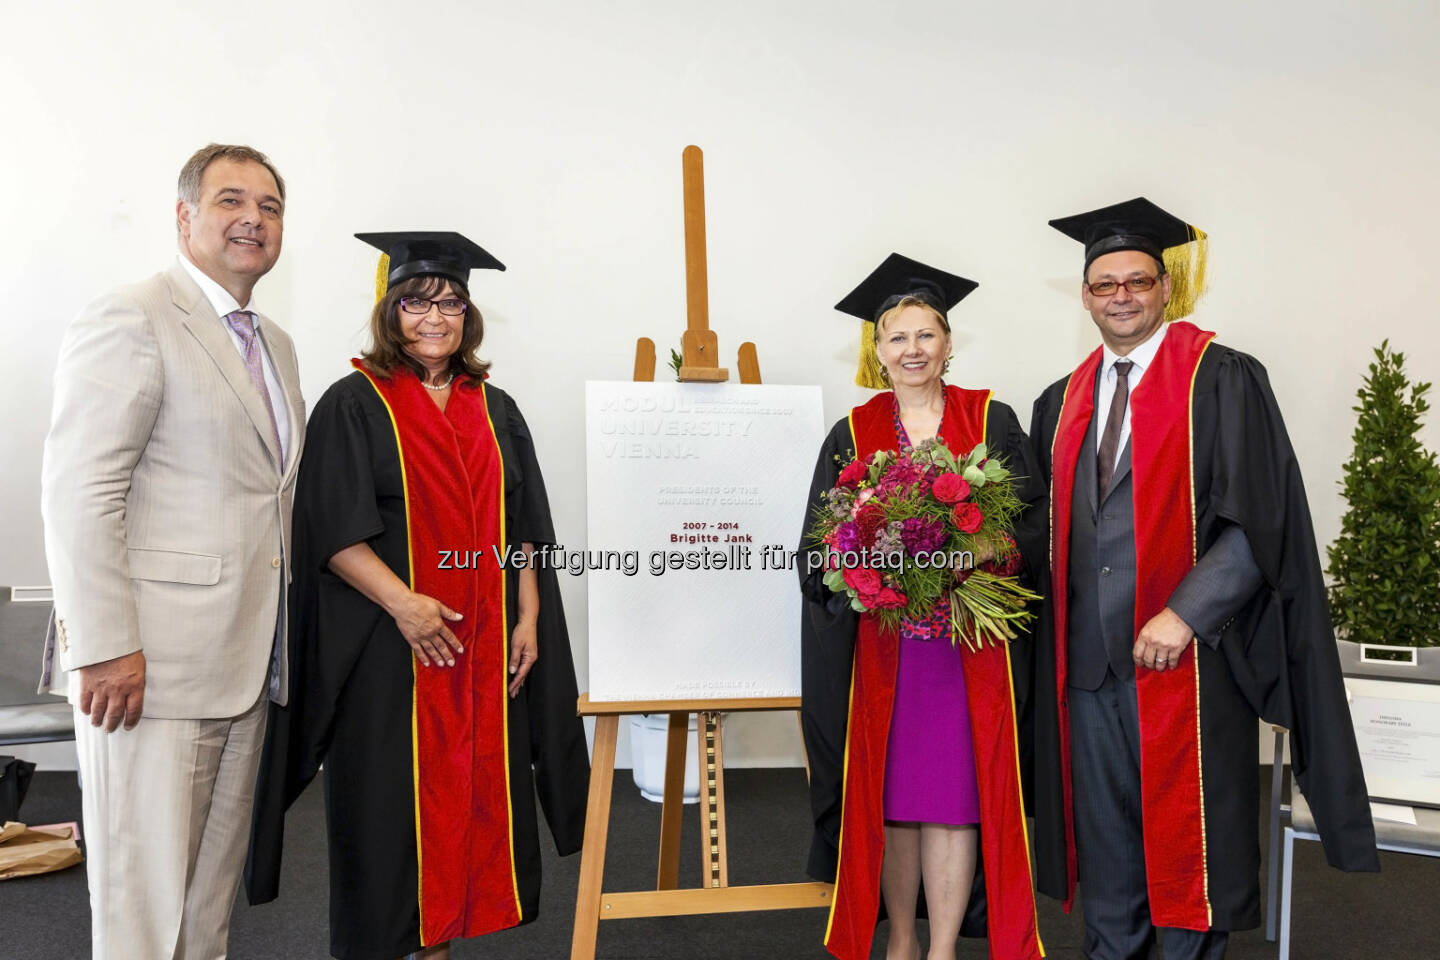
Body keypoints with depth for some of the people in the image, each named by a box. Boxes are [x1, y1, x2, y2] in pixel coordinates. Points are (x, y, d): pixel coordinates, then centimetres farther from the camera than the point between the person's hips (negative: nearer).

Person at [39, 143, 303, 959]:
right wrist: (105, 646, -19)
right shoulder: (130, 322, -7)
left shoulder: (275, 345, 18)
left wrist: (280, 637, 14)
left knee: (214, 887, 16)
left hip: (246, 667, 8)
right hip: (151, 663, -7)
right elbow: (79, 494, -15)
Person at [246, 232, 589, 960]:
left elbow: (525, 530, 11)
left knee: (472, 790, 9)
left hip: (484, 647, 4)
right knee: (393, 798, 3)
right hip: (387, 646, -4)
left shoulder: (495, 410, 11)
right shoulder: (354, 405, -2)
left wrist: (528, 620, 2)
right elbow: (333, 532, -10)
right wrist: (401, 603, -21)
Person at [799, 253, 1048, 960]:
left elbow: (1034, 520, 2)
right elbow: (819, 549, 5)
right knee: (888, 791, 7)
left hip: (971, 641, -1)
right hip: (880, 645, 1)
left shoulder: (993, 422, 5)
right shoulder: (852, 436, 7)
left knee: (954, 793, 0)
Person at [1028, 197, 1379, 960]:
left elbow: (1259, 517, -12)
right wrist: (1054, 625, 4)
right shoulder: (1062, 402, 12)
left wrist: (1183, 616, -19)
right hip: (1086, 660, 5)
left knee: (1186, 833, 7)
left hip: (1184, 659, -5)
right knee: (1104, 830, 15)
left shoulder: (1222, 380, -5)